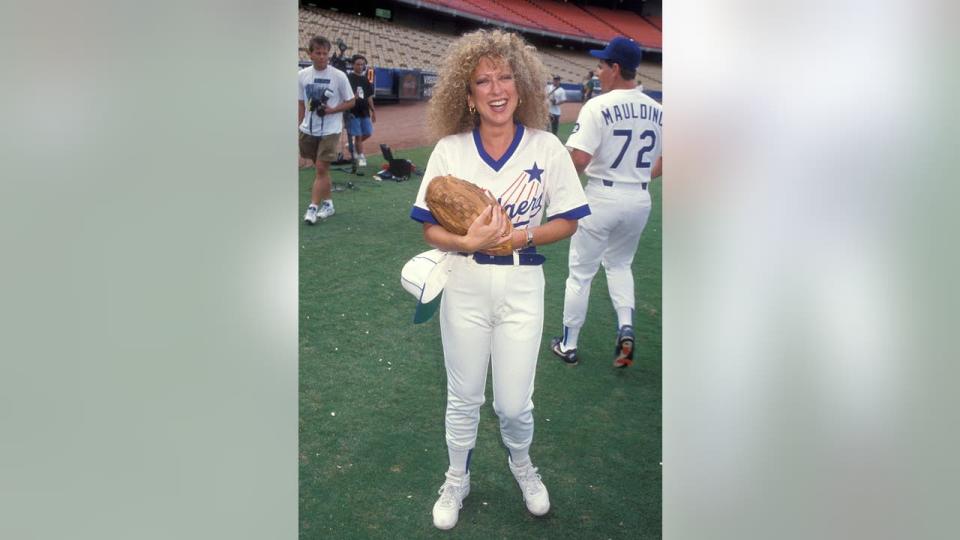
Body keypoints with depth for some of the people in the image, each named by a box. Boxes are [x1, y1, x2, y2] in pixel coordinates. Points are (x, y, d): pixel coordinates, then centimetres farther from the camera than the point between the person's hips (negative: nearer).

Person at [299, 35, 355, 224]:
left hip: (330, 130, -4)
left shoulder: (339, 76, -9)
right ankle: (327, 203, 24)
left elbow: (350, 102, -2)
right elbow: (300, 104, 10)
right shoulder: (302, 75, 2)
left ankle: (313, 207, -6)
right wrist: (297, 125, 6)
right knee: (321, 168, 12)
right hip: (308, 130, 4)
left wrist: (331, 110, -16)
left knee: (321, 168, -8)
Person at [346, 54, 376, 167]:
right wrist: (353, 96, -30)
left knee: (368, 133, 9)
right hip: (353, 112, -6)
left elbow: (369, 97, 17)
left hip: (364, 112, 6)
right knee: (358, 135, -3)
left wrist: (373, 110, 16)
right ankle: (360, 157, 8)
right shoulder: (348, 78, -6)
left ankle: (354, 145, 33)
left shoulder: (365, 79, 12)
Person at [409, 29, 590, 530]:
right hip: (464, 286, 1)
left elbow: (567, 222, -1)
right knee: (463, 397, 15)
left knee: (514, 404, 6)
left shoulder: (547, 148, -6)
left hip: (522, 287, 0)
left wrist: (521, 235, -18)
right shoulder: (449, 150, -6)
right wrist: (469, 242, -24)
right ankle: (456, 480, 41)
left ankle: (521, 464, 42)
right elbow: (430, 228, -4)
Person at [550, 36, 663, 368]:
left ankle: (568, 345, 21)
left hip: (602, 197, -5)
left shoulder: (598, 107, -15)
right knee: (619, 263, 27)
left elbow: (579, 159, -24)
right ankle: (625, 326, 8)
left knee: (580, 273, 10)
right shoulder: (657, 110, 3)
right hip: (640, 200, 5)